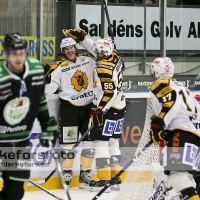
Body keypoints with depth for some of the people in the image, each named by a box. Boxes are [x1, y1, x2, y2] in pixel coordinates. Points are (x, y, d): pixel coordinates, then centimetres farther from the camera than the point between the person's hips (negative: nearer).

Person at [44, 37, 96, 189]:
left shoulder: (88, 60, 3)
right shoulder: (59, 68, -6)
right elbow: (49, 89, -11)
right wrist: (48, 76, -26)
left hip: (88, 106, 3)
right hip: (69, 107, -3)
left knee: (90, 140, 5)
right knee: (68, 140, -2)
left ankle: (86, 173, 16)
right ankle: (67, 171, 13)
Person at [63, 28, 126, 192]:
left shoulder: (103, 67, -20)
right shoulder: (115, 58, 5)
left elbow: (109, 93, -24)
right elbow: (95, 48, 19)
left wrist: (98, 111, -20)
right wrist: (80, 37, 20)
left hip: (108, 109, -9)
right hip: (120, 108, 9)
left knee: (101, 142, -7)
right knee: (113, 141, 15)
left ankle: (104, 180, -11)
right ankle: (115, 178, 19)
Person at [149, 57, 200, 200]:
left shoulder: (160, 84, 4)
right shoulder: (178, 86, 31)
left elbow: (172, 103, -15)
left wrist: (158, 124, -16)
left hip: (183, 133, -10)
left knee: (177, 173, -23)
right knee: (184, 175, 13)